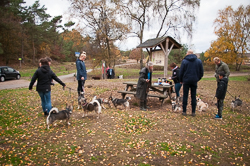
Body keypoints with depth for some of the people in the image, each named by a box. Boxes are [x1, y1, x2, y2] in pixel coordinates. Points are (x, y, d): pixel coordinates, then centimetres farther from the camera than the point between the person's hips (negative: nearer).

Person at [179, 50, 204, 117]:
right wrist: (198, 78, 18)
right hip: (194, 81, 2)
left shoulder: (184, 61, -4)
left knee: (185, 96, 5)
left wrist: (181, 80, 10)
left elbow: (181, 72, -2)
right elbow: (201, 72, 8)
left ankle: (184, 111, 8)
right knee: (193, 96, 8)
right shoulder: (199, 61, 4)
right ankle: (193, 112, 11)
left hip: (186, 81, -2)